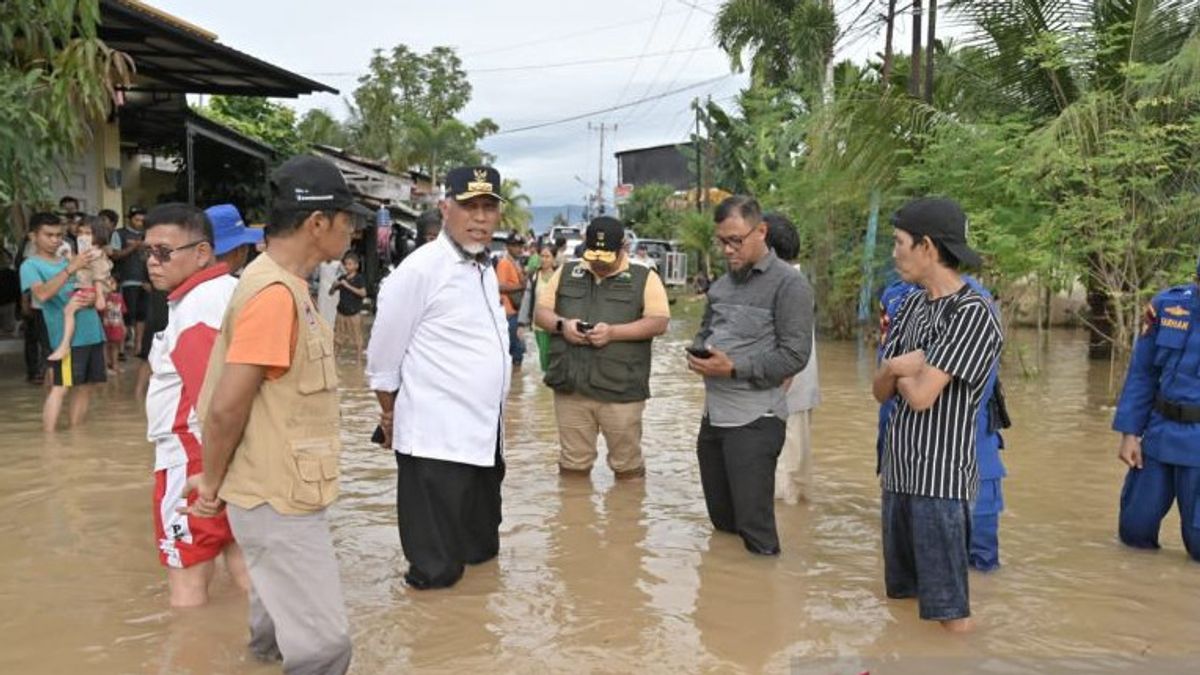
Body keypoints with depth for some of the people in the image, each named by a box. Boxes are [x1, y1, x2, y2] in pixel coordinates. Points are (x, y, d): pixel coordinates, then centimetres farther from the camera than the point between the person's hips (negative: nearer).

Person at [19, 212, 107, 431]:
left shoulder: (69, 261, 17)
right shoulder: (30, 265, -1)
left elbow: (91, 288, 19)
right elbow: (42, 294, -19)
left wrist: (92, 298, -6)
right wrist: (70, 269, -24)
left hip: (92, 330, 6)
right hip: (66, 334, -6)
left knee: (85, 386, 10)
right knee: (60, 387, -11)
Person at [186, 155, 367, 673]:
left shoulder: (281, 283, 8)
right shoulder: (276, 293, -23)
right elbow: (226, 406, -23)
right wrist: (213, 483, -8)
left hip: (283, 491, 10)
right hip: (278, 497, -10)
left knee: (285, 603, 28)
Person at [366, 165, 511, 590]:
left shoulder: (486, 270, 11)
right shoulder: (421, 269, -15)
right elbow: (383, 355, -9)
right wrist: (391, 416, 2)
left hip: (483, 434, 8)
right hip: (436, 440, -8)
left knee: (480, 547, 22)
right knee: (436, 569, 2)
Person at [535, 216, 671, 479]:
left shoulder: (644, 278, 3)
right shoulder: (566, 273, 14)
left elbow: (659, 322, -6)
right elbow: (541, 312, 13)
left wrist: (614, 332, -18)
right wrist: (562, 324, -9)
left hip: (620, 389, -3)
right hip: (570, 387, 3)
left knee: (627, 465, 7)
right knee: (573, 463, 12)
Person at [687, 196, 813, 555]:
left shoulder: (789, 284, -9)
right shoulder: (722, 283, 14)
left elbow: (794, 355, -15)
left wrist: (733, 368, -20)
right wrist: (697, 354, 0)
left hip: (755, 419, -7)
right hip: (713, 415, 7)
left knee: (754, 526, -4)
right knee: (721, 521, 17)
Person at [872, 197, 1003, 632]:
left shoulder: (972, 312, -14)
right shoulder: (912, 305, 10)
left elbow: (921, 395, -19)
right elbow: (881, 391, 9)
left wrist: (898, 370, 1)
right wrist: (899, 368, -11)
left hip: (940, 477, -8)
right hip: (898, 469, 8)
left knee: (948, 609, 1)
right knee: (902, 595, 17)